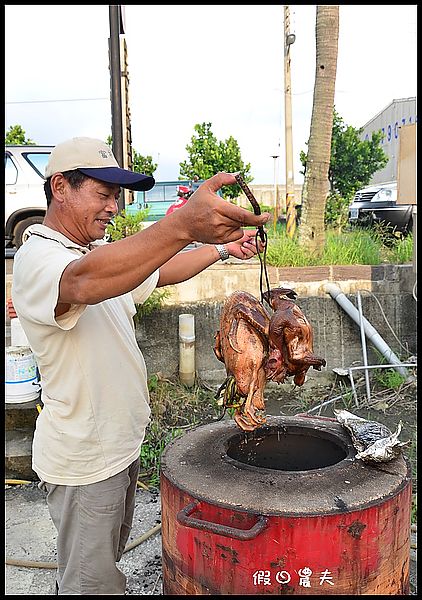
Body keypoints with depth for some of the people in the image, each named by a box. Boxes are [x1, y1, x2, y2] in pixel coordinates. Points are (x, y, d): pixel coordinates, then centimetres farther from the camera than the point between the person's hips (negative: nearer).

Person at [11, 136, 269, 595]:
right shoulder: (36, 260, -24)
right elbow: (85, 283, -48)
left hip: (119, 444, 9)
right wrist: (183, 225, -60)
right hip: (83, 459, -9)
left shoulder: (100, 253, 7)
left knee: (105, 557, 28)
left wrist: (222, 249, 10)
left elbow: (160, 272, 19)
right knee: (92, 581, 12)